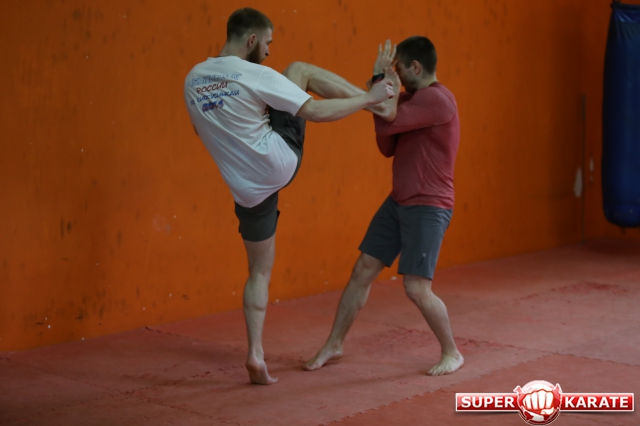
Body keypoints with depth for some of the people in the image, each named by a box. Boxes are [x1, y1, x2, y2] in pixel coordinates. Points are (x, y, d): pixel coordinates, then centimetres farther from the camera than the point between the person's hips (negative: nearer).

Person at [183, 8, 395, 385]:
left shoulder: (193, 80, 5)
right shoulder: (256, 75, -14)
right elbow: (316, 112, -15)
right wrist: (369, 97, -4)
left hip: (250, 189, 4)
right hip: (283, 162, -4)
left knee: (260, 270, 17)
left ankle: (256, 355, 9)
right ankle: (378, 104, 18)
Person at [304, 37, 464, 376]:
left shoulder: (437, 99, -19)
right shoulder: (409, 99, 11)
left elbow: (387, 124, -24)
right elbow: (387, 148, 9)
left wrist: (380, 78, -14)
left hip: (428, 208, -9)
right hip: (398, 202, 9)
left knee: (417, 288, -10)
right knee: (362, 271, 9)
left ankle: (452, 353, 11)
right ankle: (334, 345, 20)